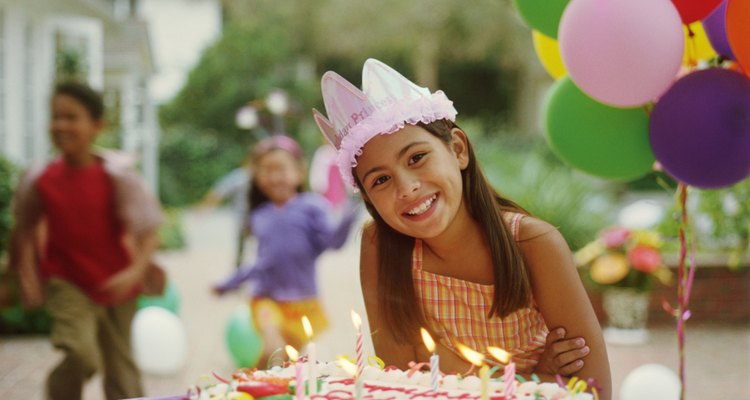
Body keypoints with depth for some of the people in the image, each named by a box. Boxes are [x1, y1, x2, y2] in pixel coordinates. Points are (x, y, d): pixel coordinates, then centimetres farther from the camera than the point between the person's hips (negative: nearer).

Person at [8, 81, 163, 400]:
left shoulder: (116, 176, -15)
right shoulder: (39, 179, -9)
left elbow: (149, 233, -15)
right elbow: (25, 227, 9)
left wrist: (135, 272, -31)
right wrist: (27, 274, 3)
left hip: (115, 285, 1)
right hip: (67, 281, 0)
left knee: (121, 366, 11)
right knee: (81, 355, -20)